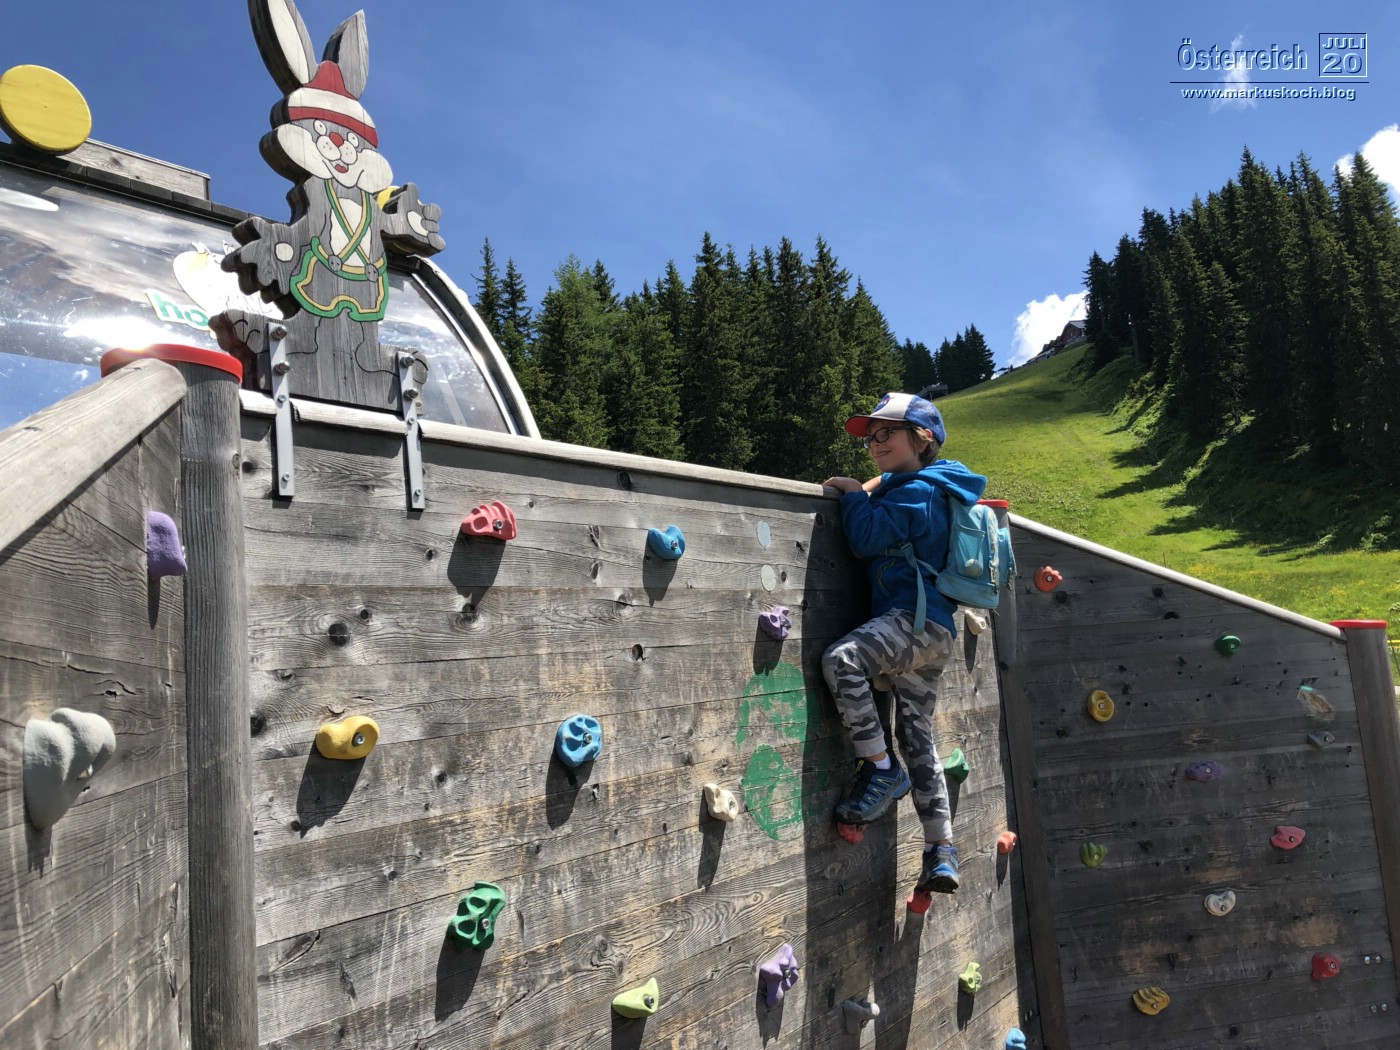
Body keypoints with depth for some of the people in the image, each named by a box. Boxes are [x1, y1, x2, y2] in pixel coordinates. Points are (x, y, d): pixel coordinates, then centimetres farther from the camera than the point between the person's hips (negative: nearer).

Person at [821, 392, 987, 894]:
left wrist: (855, 494, 0)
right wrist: (867, 493, 16)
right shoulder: (923, 489, 23)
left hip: (917, 619, -10)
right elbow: (880, 534, 31)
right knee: (917, 736, 11)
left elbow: (867, 538, -15)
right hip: (932, 631, 10)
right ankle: (942, 851, 16)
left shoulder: (918, 489, -7)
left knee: (841, 660, -29)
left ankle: (881, 769, -16)